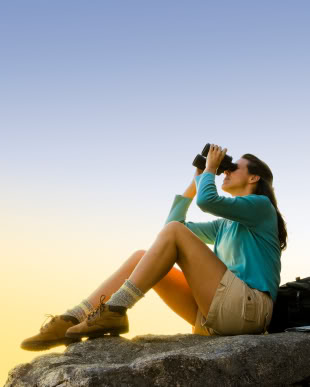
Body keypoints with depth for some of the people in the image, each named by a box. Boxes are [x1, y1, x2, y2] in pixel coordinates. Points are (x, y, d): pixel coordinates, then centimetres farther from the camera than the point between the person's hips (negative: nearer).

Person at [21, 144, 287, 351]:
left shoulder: (261, 206, 4)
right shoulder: (224, 225, 28)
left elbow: (206, 200, -14)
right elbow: (174, 223, 28)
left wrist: (210, 169, 6)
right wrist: (195, 182, 25)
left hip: (247, 309, -7)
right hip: (217, 314, 8)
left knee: (174, 232, -17)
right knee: (141, 257, -4)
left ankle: (113, 312, -23)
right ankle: (71, 321, -18)